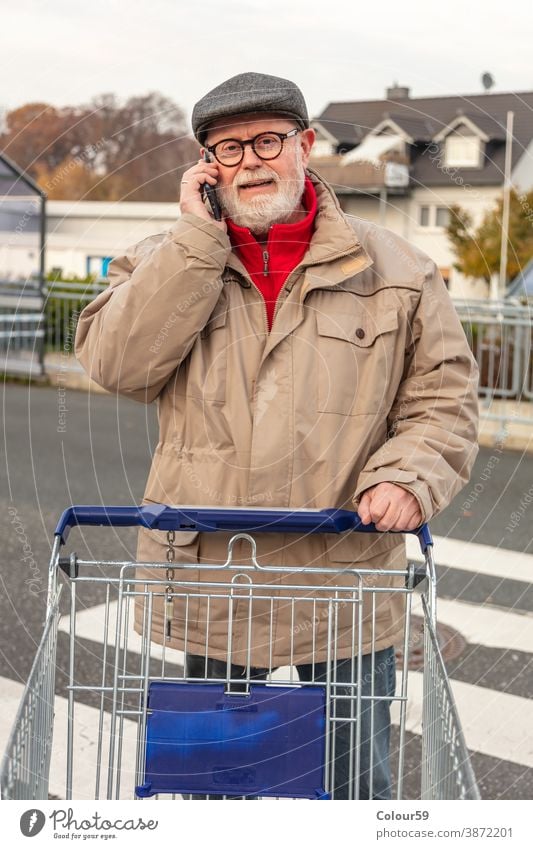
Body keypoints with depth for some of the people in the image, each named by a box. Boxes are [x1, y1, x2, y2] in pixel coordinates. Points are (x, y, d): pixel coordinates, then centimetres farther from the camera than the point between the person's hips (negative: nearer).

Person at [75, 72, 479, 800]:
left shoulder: (393, 269, 2)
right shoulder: (166, 262, 3)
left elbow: (443, 397, 3)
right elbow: (115, 363, -14)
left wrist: (407, 475, -17)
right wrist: (198, 235, -14)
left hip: (347, 581, 0)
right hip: (207, 576, 1)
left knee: (357, 784, 15)